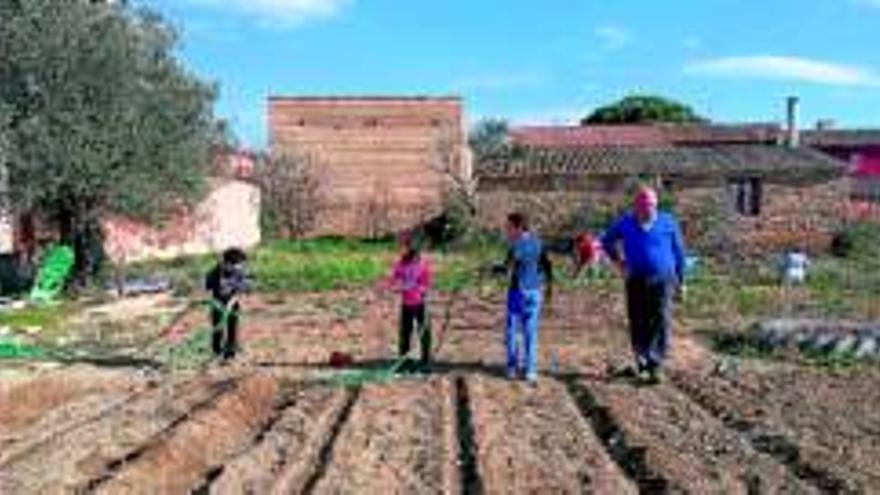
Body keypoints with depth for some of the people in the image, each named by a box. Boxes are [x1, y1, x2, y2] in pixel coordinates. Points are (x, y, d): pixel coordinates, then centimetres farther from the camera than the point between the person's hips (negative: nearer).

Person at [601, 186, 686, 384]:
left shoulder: (667, 222, 2)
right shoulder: (625, 223, 4)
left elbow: (679, 252, 10)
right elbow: (607, 241, 21)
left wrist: (680, 281, 9)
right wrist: (619, 262, 8)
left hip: (663, 280, -1)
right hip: (636, 281, 2)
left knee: (661, 322, -11)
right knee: (638, 324, 5)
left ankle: (655, 366, -11)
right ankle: (641, 361, 23)